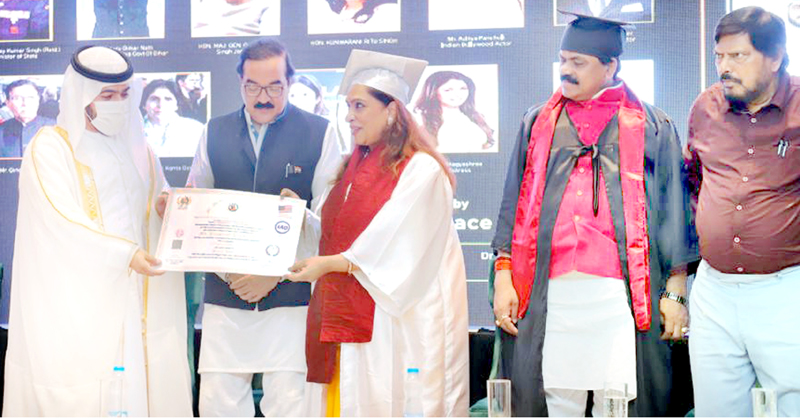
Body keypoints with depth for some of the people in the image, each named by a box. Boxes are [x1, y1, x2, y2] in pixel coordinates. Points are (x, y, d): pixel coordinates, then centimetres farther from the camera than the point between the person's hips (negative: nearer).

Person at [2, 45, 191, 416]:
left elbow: (161, 212, 17)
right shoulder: (49, 148, -3)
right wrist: (125, 253, -25)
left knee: (144, 386, -1)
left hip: (140, 303, 5)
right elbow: (63, 220, -14)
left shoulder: (137, 149, 16)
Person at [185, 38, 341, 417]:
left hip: (291, 296, -3)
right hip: (225, 295, 3)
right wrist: (225, 270, -5)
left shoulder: (319, 134, 2)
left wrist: (276, 273, -10)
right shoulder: (214, 133, 11)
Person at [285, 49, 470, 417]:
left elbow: (396, 246, -16)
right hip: (350, 318, 7)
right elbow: (333, 233, 18)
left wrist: (331, 264, -21)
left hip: (398, 318, -7)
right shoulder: (356, 169, 18)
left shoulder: (420, 170, -8)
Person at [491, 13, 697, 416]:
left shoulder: (651, 127, 10)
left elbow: (674, 210, 9)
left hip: (620, 294, -2)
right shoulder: (538, 122, 17)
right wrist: (503, 273, 7)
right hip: (547, 293, 2)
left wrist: (675, 291, 3)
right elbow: (513, 202, 16)